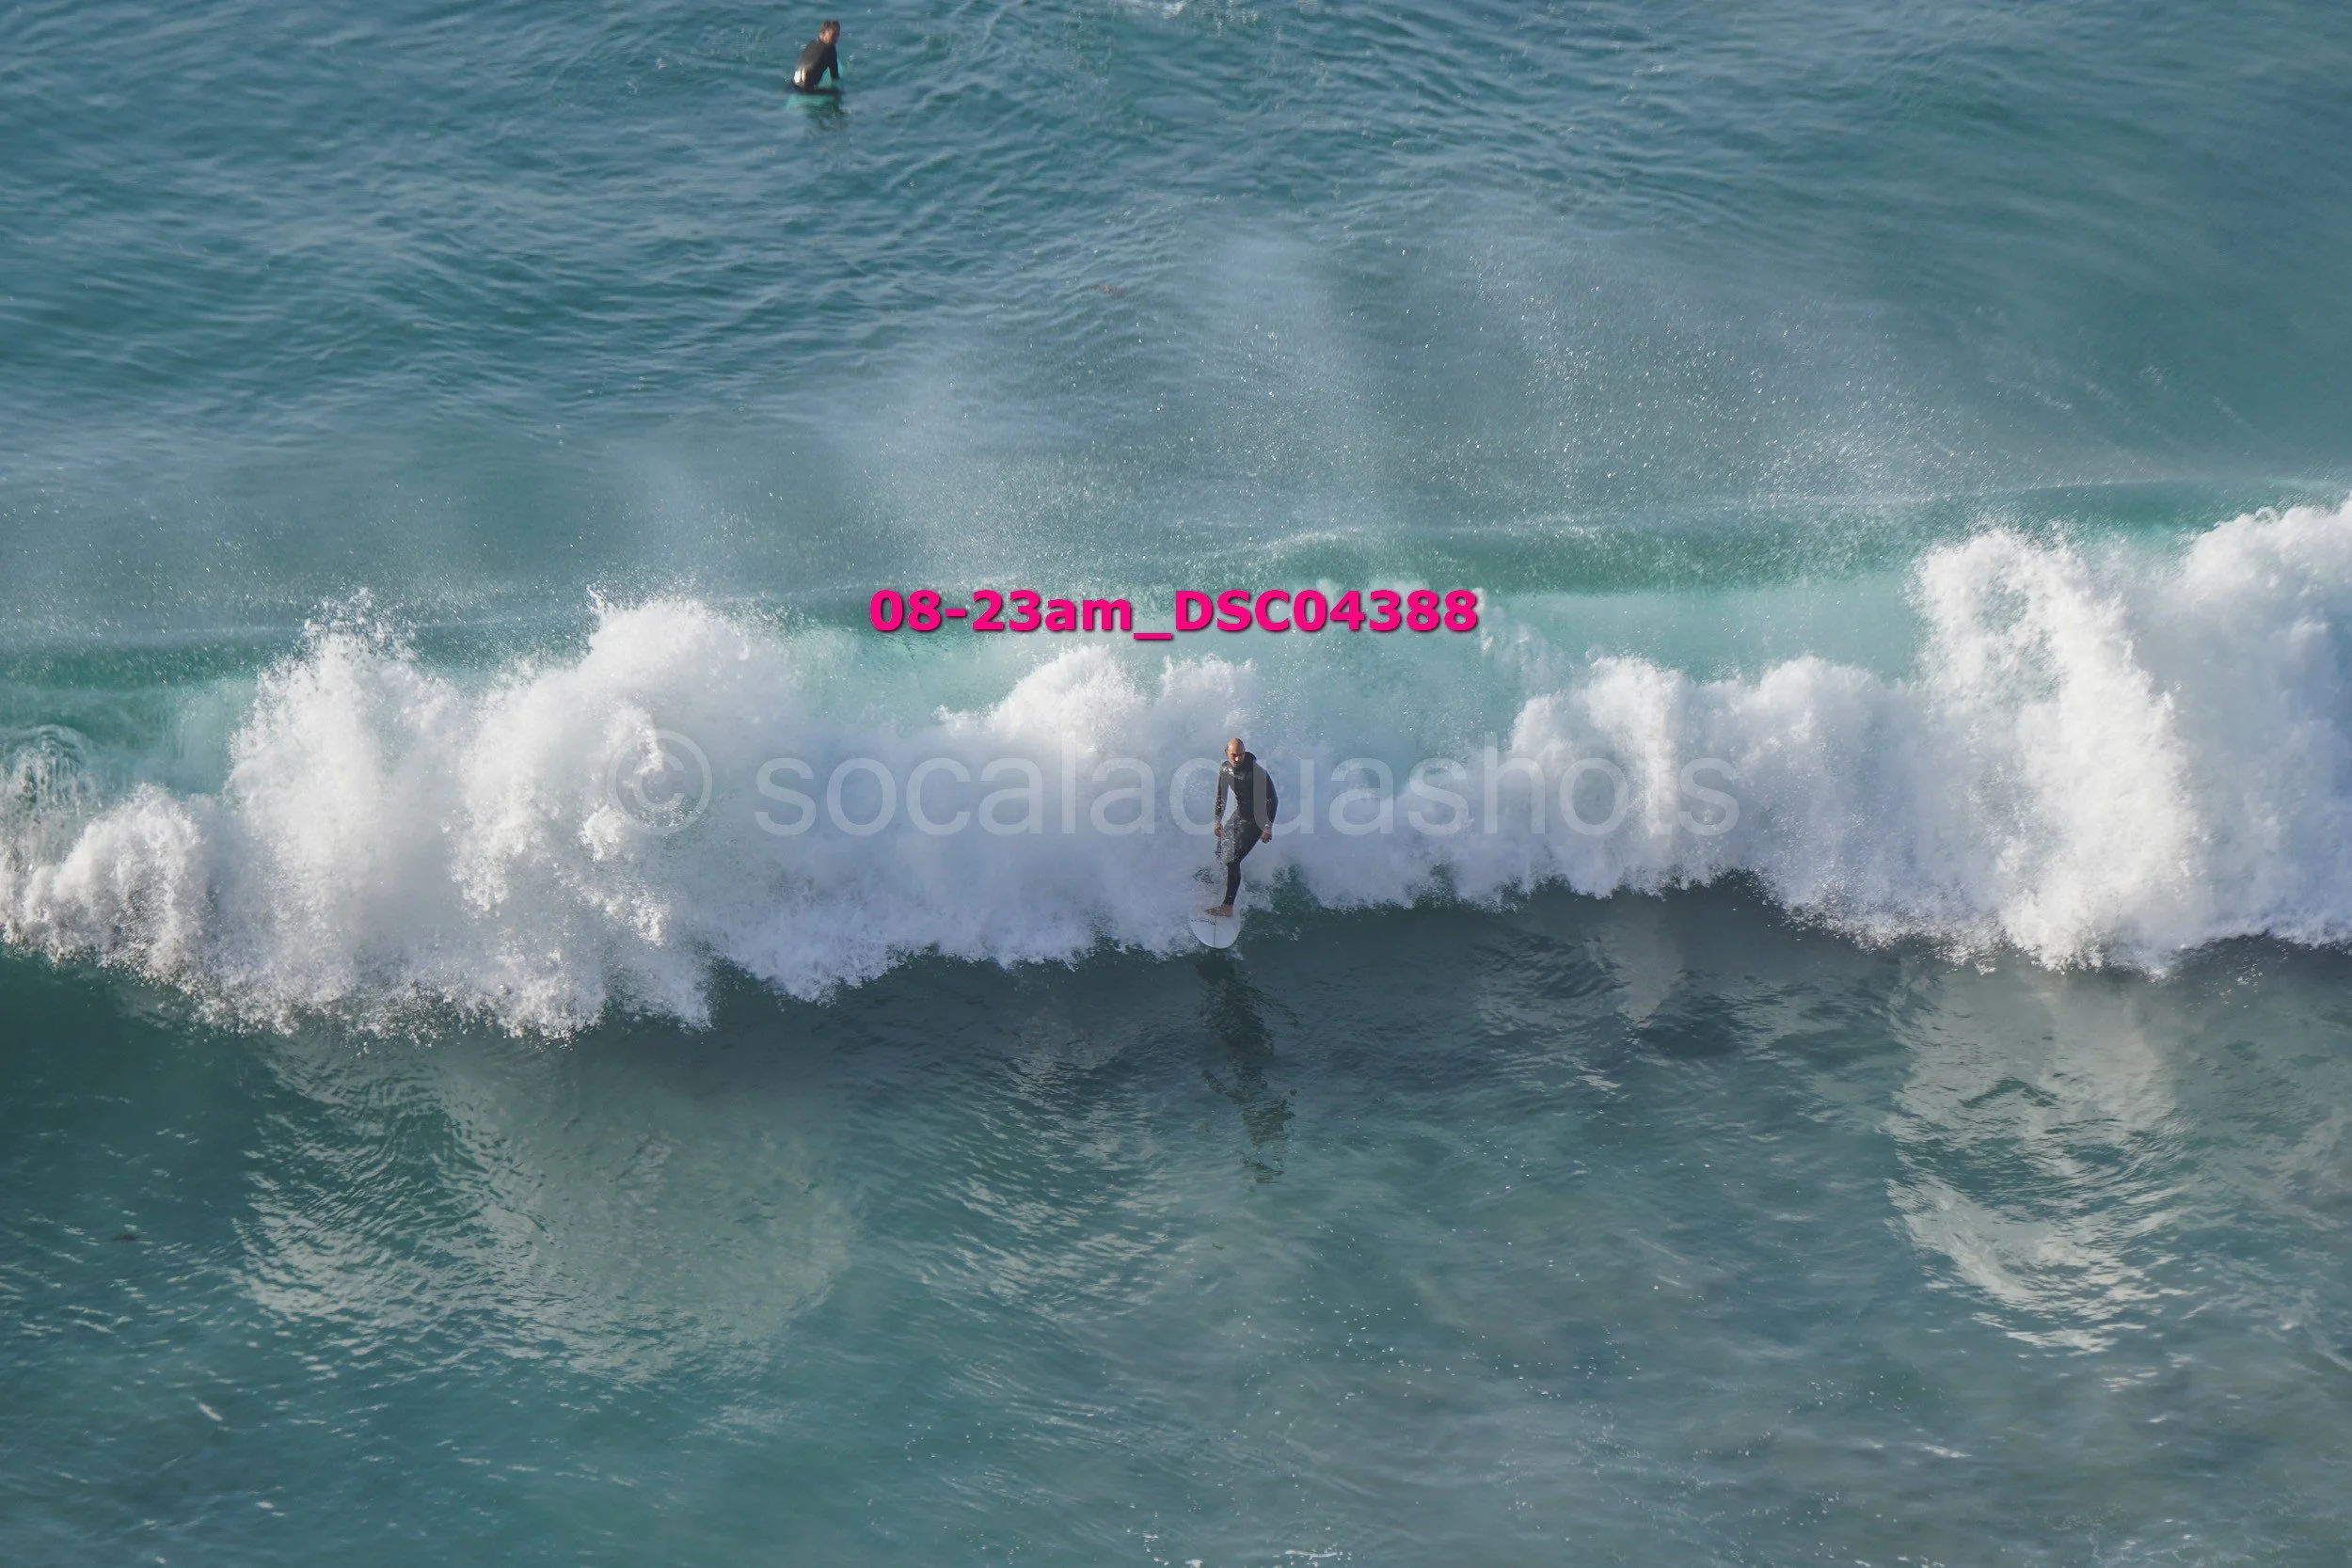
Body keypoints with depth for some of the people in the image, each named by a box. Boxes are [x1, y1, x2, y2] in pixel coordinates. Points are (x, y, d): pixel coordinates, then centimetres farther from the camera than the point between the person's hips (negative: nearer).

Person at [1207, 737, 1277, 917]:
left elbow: (1272, 800, -20)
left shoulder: (1256, 772, -25)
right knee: (1220, 853, 14)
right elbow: (1221, 795, 11)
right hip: (1239, 814, 8)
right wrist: (1217, 819, 11)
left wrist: (1268, 827, -23)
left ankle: (1228, 906, -9)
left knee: (1232, 860, -14)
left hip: (1255, 820, -8)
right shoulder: (1225, 768, -4)